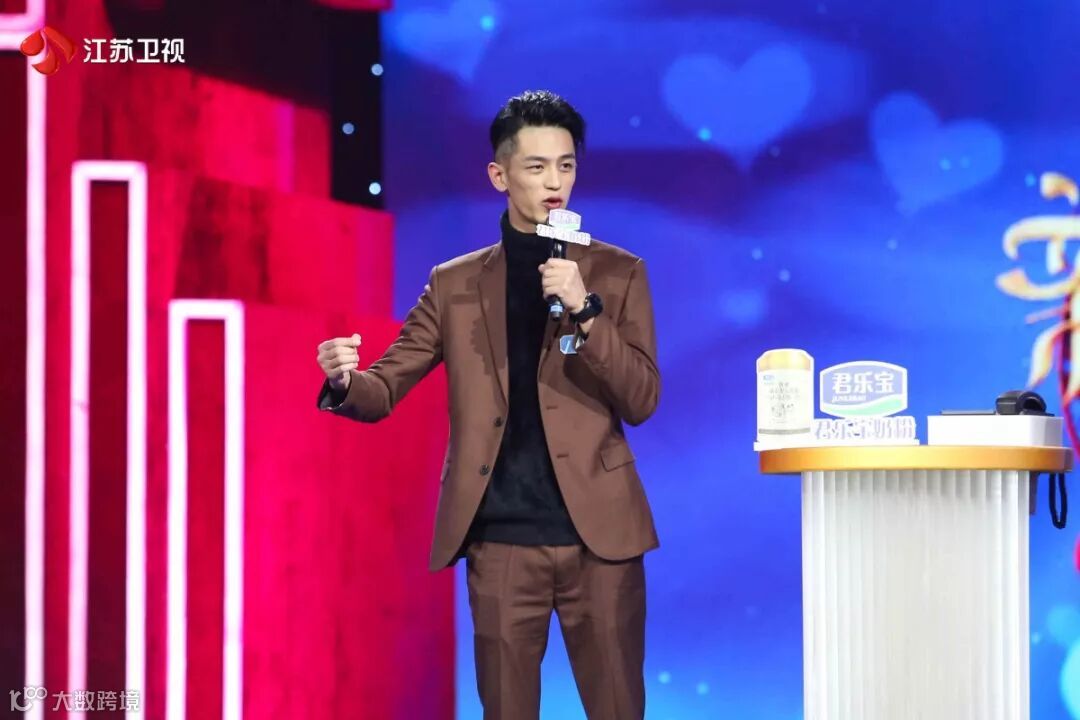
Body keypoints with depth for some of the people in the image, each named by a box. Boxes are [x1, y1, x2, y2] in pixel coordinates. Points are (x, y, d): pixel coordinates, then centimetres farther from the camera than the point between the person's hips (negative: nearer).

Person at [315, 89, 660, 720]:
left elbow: (641, 401, -1)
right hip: (501, 537, 1)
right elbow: (385, 391, 5)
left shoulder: (618, 272, 7)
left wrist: (584, 308, -15)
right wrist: (344, 382, -18)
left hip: (598, 530, -1)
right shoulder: (455, 284, 10)